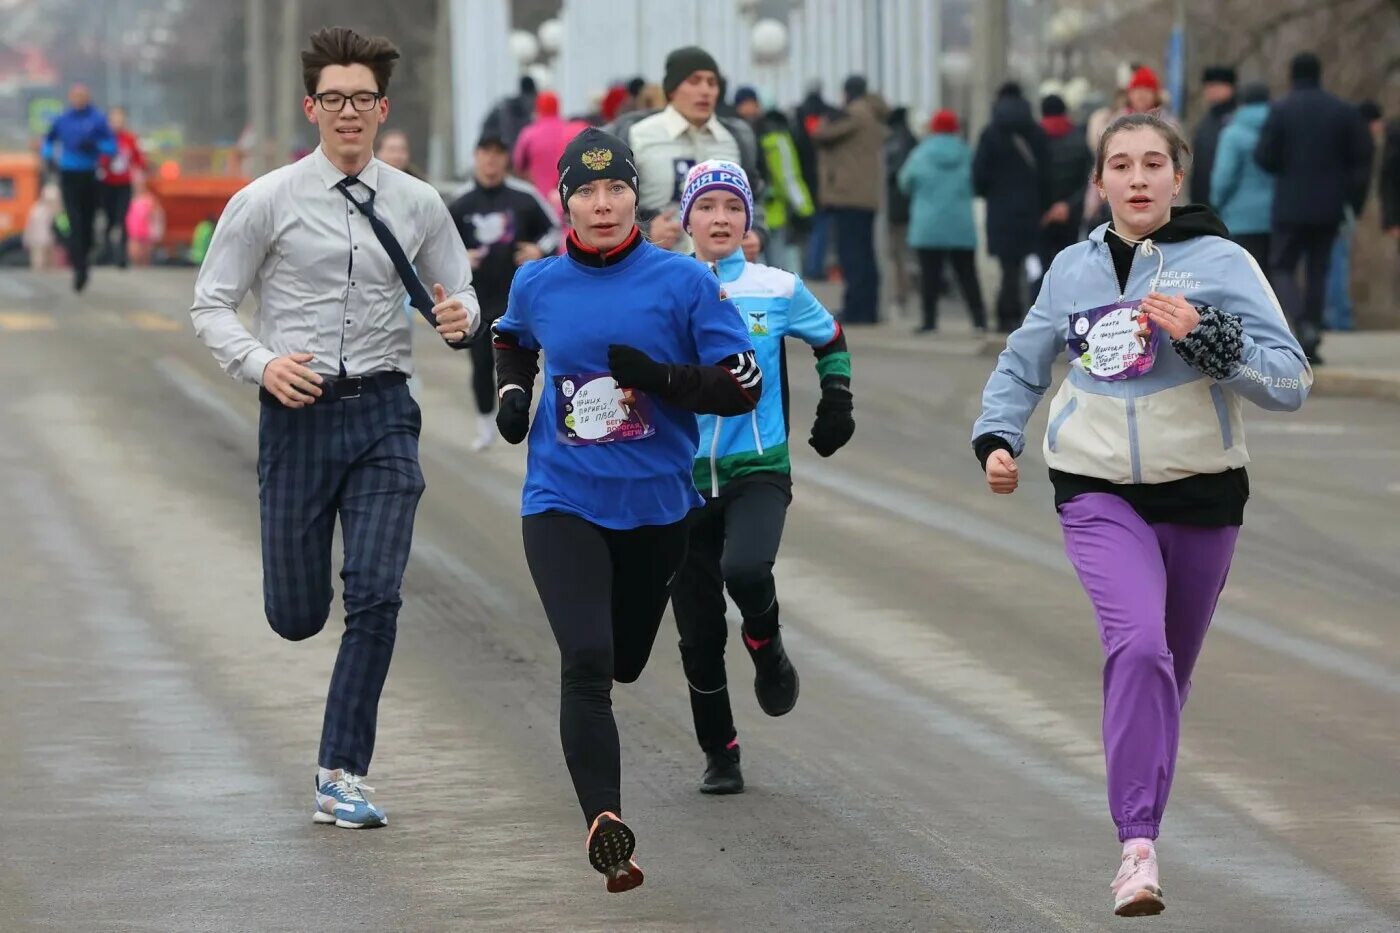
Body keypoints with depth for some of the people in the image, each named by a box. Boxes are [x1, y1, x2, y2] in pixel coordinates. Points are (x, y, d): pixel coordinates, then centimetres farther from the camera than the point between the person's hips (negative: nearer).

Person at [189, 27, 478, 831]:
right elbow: (211, 304, 0)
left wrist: (460, 316, -11)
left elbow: (459, 290, 14)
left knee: (377, 596, -10)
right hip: (299, 410, -1)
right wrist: (262, 363, -18)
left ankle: (341, 779, -3)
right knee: (297, 615, 5)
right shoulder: (268, 203, -3)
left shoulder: (417, 205, 4)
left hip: (384, 410, 1)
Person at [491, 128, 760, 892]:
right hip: (563, 504, -1)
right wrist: (512, 392, 5)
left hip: (658, 506, 1)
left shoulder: (684, 282, -8)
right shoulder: (537, 284, 0)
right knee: (586, 661, -19)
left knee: (624, 660, 18)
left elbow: (743, 388, -9)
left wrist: (661, 377, -23)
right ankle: (604, 822, -25)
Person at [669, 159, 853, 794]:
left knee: (745, 569, -31)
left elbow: (831, 342, 20)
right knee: (699, 632, 4)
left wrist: (836, 406, 11)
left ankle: (766, 648, 2)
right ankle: (720, 755, 22)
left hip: (759, 469, -1)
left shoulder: (779, 290, 2)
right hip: (684, 475, 1)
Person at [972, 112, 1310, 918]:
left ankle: (1142, 818, 35)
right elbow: (1023, 364, 20)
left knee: (1168, 671, 14)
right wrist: (997, 438, 4)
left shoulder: (1221, 262, -7)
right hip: (1100, 494, 0)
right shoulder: (1074, 269, 4)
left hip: (1200, 494, 0)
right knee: (1138, 645, -22)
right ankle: (1139, 845, -25)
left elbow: (1290, 383, -13)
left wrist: (1206, 335, -25)